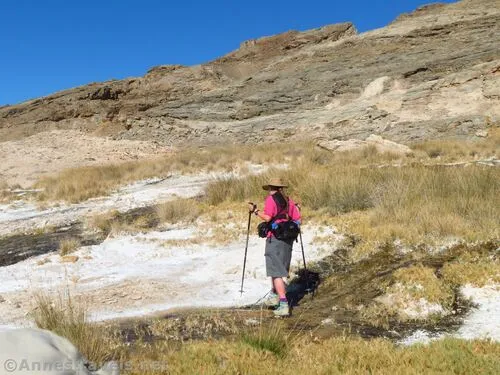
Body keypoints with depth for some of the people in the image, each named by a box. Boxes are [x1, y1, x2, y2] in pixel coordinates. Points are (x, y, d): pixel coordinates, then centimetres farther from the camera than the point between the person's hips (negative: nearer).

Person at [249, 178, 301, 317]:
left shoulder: (271, 199, -7)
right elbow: (298, 220, 6)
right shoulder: (289, 201, 11)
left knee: (276, 272, -6)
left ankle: (284, 304, -12)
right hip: (287, 239, 7)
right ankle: (274, 296, 36)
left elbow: (267, 217, -19)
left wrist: (255, 210, -5)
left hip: (274, 238, -7)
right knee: (278, 267, 23)